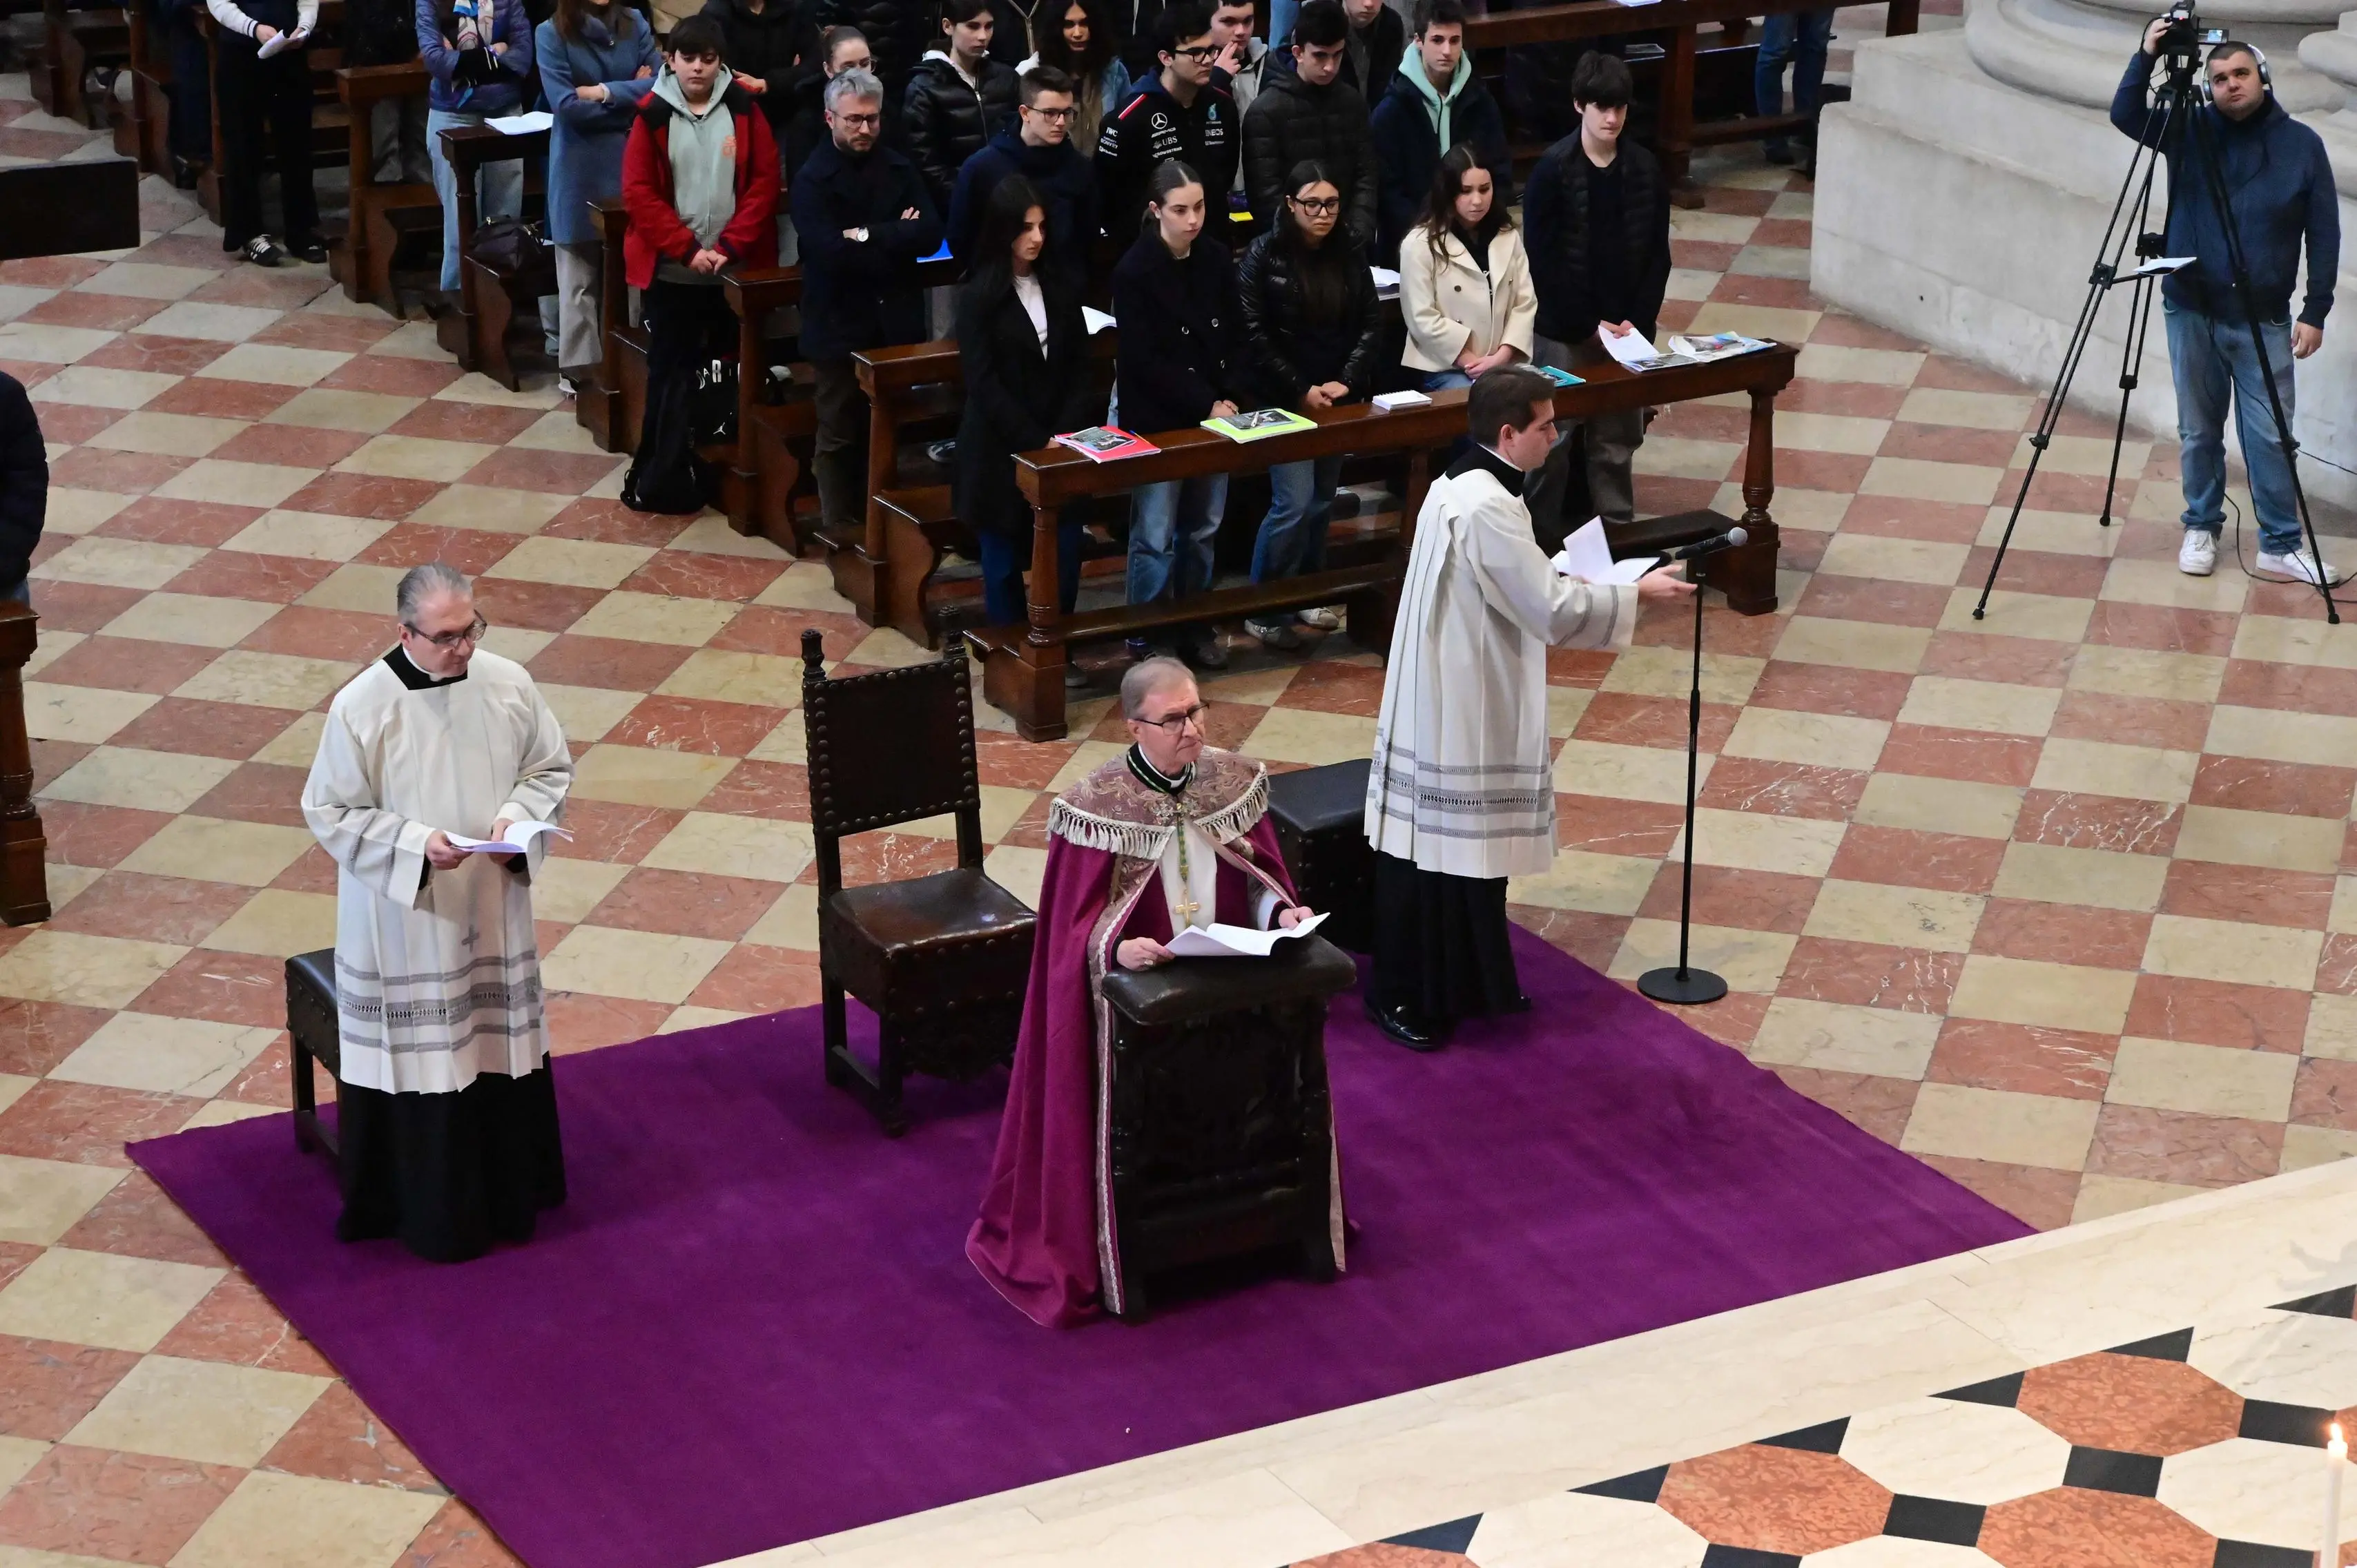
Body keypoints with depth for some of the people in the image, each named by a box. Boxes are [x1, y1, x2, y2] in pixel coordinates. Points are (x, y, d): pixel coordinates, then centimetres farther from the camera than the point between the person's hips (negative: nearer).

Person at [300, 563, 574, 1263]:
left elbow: (552, 767, 7)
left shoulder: (508, 685, -6)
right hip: (405, 922, -4)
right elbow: (329, 813, -10)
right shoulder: (361, 707, -16)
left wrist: (518, 814, -13)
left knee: (499, 1046, 15)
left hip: (493, 910, 4)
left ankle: (507, 1194, 33)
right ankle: (433, 1213, 20)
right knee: (418, 1065, 4)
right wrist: (414, 844, -22)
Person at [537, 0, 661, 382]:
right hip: (580, 169, -2)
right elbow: (568, 106, -14)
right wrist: (632, 96, -8)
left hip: (631, 162, 3)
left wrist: (606, 92, -14)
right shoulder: (551, 33, -7)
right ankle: (579, 366, 13)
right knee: (580, 277, 5)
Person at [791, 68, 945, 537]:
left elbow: (931, 235, -6)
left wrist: (868, 236, -14)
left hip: (897, 322, 3)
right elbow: (830, 251, -20)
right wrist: (895, 239, -12)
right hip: (839, 325, -3)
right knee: (839, 434, 8)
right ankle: (839, 526, 19)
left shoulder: (901, 170, 6)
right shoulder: (812, 179, -7)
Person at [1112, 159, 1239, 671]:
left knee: (1203, 526, 11)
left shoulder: (1216, 258, 2)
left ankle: (1194, 626, 24)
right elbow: (1144, 360, -15)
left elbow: (1232, 337, 10)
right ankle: (1146, 638, 9)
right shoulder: (1135, 270, -13)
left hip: (1212, 413, 5)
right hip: (1156, 421, -5)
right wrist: (1205, 403, -16)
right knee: (1156, 534, -2)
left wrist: (1230, 396, -6)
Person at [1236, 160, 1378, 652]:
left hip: (1338, 397, 5)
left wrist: (1346, 381, -9)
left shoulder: (1350, 252, 4)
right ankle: (1265, 611, 1)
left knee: (1322, 502, 10)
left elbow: (1370, 325, 5)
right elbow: (1255, 336, -11)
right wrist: (1301, 390, -14)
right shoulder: (1263, 256, -8)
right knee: (1294, 503, -11)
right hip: (1284, 402, -5)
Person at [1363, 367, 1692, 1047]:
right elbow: (1551, 610, -22)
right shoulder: (1485, 508, -25)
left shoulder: (1463, 485, 7)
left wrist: (1560, 583, 10)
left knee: (1472, 844, 19)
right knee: (1435, 853, 1)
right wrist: (1636, 594, -10)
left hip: (1464, 697, 10)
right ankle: (1404, 998, 12)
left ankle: (1468, 983, 32)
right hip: (1455, 707, -10)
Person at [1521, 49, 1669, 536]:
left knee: (1617, 441, 8)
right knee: (1554, 441, 2)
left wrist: (1638, 321, -5)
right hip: (1564, 332, -3)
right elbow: (1542, 258, -11)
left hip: (1624, 329, 3)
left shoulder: (1644, 169, 3)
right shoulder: (1554, 170, -9)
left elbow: (1657, 254, 7)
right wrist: (1591, 325, -11)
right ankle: (1543, 536, 11)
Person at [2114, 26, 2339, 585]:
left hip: (2264, 319, -1)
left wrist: (2315, 312, -5)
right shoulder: (2190, 131, 0)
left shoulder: (2301, 144, -3)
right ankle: (2201, 528, 25)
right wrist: (2146, 57, -27)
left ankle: (2282, 545, 8)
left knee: (2270, 435, -1)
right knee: (2198, 430, 10)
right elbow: (2125, 116, -12)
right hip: (2192, 311, 1)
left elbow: (2324, 234, -1)